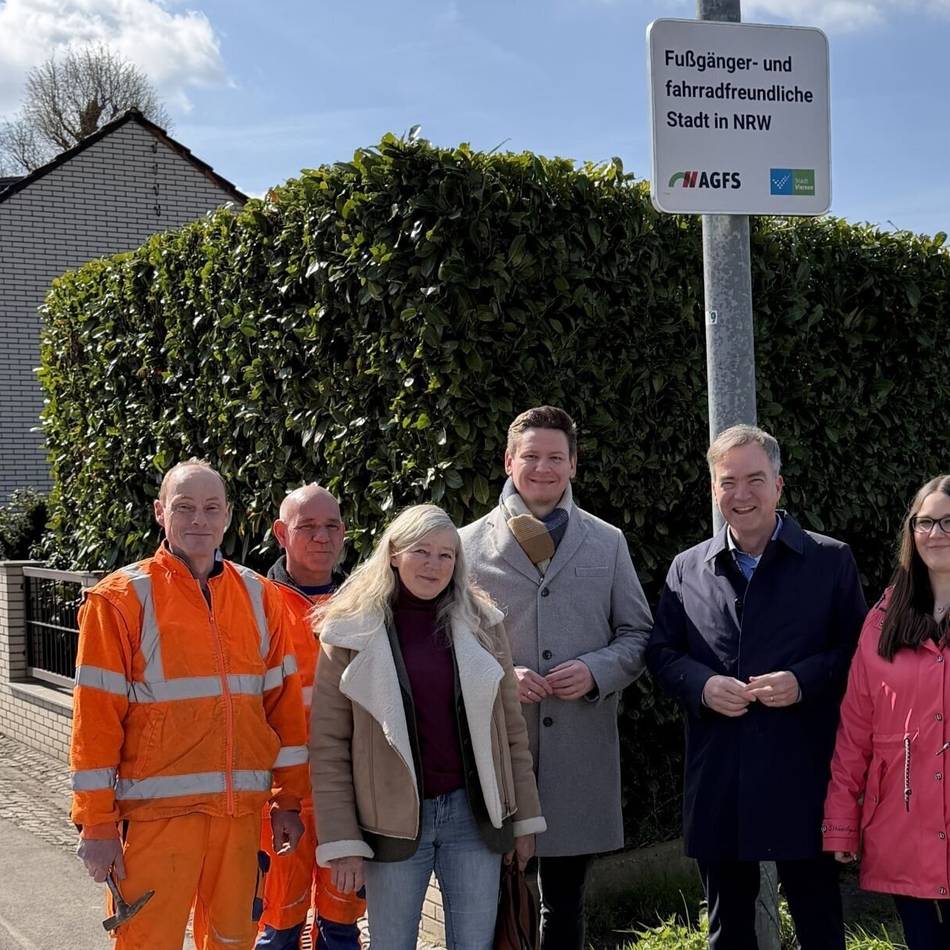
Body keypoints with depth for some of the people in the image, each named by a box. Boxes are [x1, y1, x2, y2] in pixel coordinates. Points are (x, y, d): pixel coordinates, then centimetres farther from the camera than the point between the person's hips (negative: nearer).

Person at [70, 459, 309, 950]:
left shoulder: (258, 596, 8)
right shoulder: (122, 598, -5)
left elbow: (282, 703, 12)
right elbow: (95, 717, -6)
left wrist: (287, 799, 10)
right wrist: (96, 823, -8)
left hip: (241, 810, 4)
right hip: (157, 811, -4)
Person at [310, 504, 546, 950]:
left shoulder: (480, 624, 4)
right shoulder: (351, 633, -3)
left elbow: (511, 728, 8)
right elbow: (329, 746, -4)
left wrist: (524, 817, 6)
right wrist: (341, 841, -8)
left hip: (472, 813, 2)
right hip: (394, 822, -2)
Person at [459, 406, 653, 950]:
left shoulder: (607, 543, 10)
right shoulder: (472, 544, 4)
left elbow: (637, 634, 11)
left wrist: (597, 671, -8)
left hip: (581, 747, 2)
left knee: (566, 903, 11)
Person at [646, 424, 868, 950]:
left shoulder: (830, 560, 2)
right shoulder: (687, 569, 9)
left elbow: (856, 649, 2)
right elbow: (661, 652, 11)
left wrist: (804, 680, -15)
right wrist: (701, 685, -8)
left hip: (801, 780, -3)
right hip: (717, 783, 3)